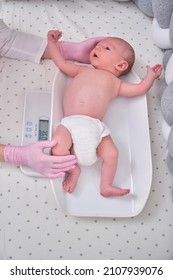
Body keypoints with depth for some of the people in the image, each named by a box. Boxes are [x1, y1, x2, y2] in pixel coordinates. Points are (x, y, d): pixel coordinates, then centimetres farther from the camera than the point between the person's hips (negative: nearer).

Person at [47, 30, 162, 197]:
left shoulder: (114, 82, 24)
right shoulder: (82, 70, 29)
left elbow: (139, 89, 21)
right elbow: (61, 63, 28)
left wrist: (151, 76, 18)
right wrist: (52, 43, 29)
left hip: (95, 126, 0)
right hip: (71, 122, 0)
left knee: (112, 154, -16)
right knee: (57, 150, -24)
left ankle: (106, 186, 9)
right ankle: (73, 170, 7)